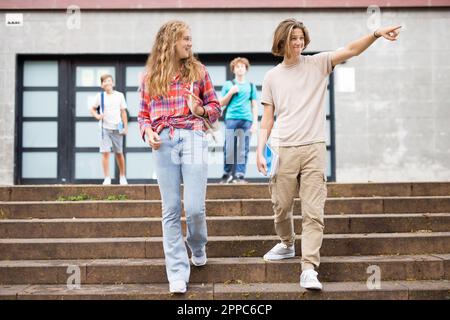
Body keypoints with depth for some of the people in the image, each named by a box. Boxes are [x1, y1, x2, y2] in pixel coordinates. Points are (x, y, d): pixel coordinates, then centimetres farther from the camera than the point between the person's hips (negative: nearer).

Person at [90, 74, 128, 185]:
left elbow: (123, 112, 5)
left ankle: (122, 177, 23)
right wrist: (97, 116, -9)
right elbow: (92, 109, 12)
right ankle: (107, 178, -4)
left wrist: (125, 127, 1)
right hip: (105, 128, 0)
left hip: (117, 128, 1)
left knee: (119, 153, 9)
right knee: (105, 152, -9)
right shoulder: (100, 96, 3)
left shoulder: (119, 95, 3)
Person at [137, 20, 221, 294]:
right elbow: (144, 114, 15)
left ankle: (198, 246, 26)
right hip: (163, 142, 1)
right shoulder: (151, 77, 13)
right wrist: (147, 132, -5)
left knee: (195, 208, -8)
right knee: (171, 210, 2)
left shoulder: (198, 71, 11)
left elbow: (215, 108, 12)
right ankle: (178, 273, 10)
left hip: (193, 138, -1)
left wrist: (201, 110, -9)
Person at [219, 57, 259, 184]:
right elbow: (222, 103, 12)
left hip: (246, 120, 1)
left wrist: (255, 122, 4)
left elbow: (255, 105, 13)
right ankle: (227, 174, 5)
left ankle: (240, 175, 0)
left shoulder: (251, 86, 16)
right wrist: (231, 92, -2)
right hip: (231, 119, -1)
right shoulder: (228, 85, 14)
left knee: (243, 149, -2)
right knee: (229, 148, -5)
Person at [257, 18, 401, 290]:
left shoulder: (317, 64, 7)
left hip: (313, 149, -1)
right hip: (282, 150, 2)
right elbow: (267, 119, 9)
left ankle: (309, 269, -5)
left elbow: (351, 50, -6)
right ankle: (287, 244, 37)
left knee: (314, 212, -7)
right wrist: (260, 151, 0)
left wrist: (376, 34, -22)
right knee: (282, 207, 9)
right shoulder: (272, 77, 10)